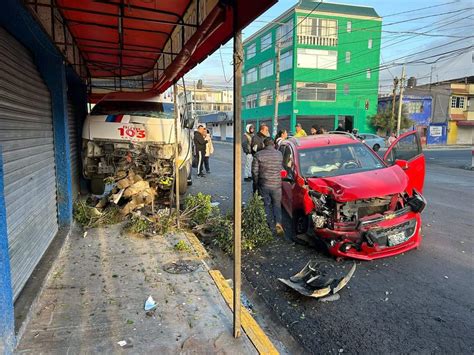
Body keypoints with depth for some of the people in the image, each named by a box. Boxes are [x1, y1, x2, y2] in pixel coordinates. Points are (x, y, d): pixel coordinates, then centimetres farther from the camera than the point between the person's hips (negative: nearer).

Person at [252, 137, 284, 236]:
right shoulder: (279, 154, 1)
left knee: (267, 205, 11)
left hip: (263, 184, -1)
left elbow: (254, 171, -6)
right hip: (276, 184, 1)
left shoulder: (258, 155, -6)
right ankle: (278, 223, -4)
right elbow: (281, 168, 10)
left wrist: (256, 183, 7)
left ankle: (271, 227, 15)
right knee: (277, 205, 15)